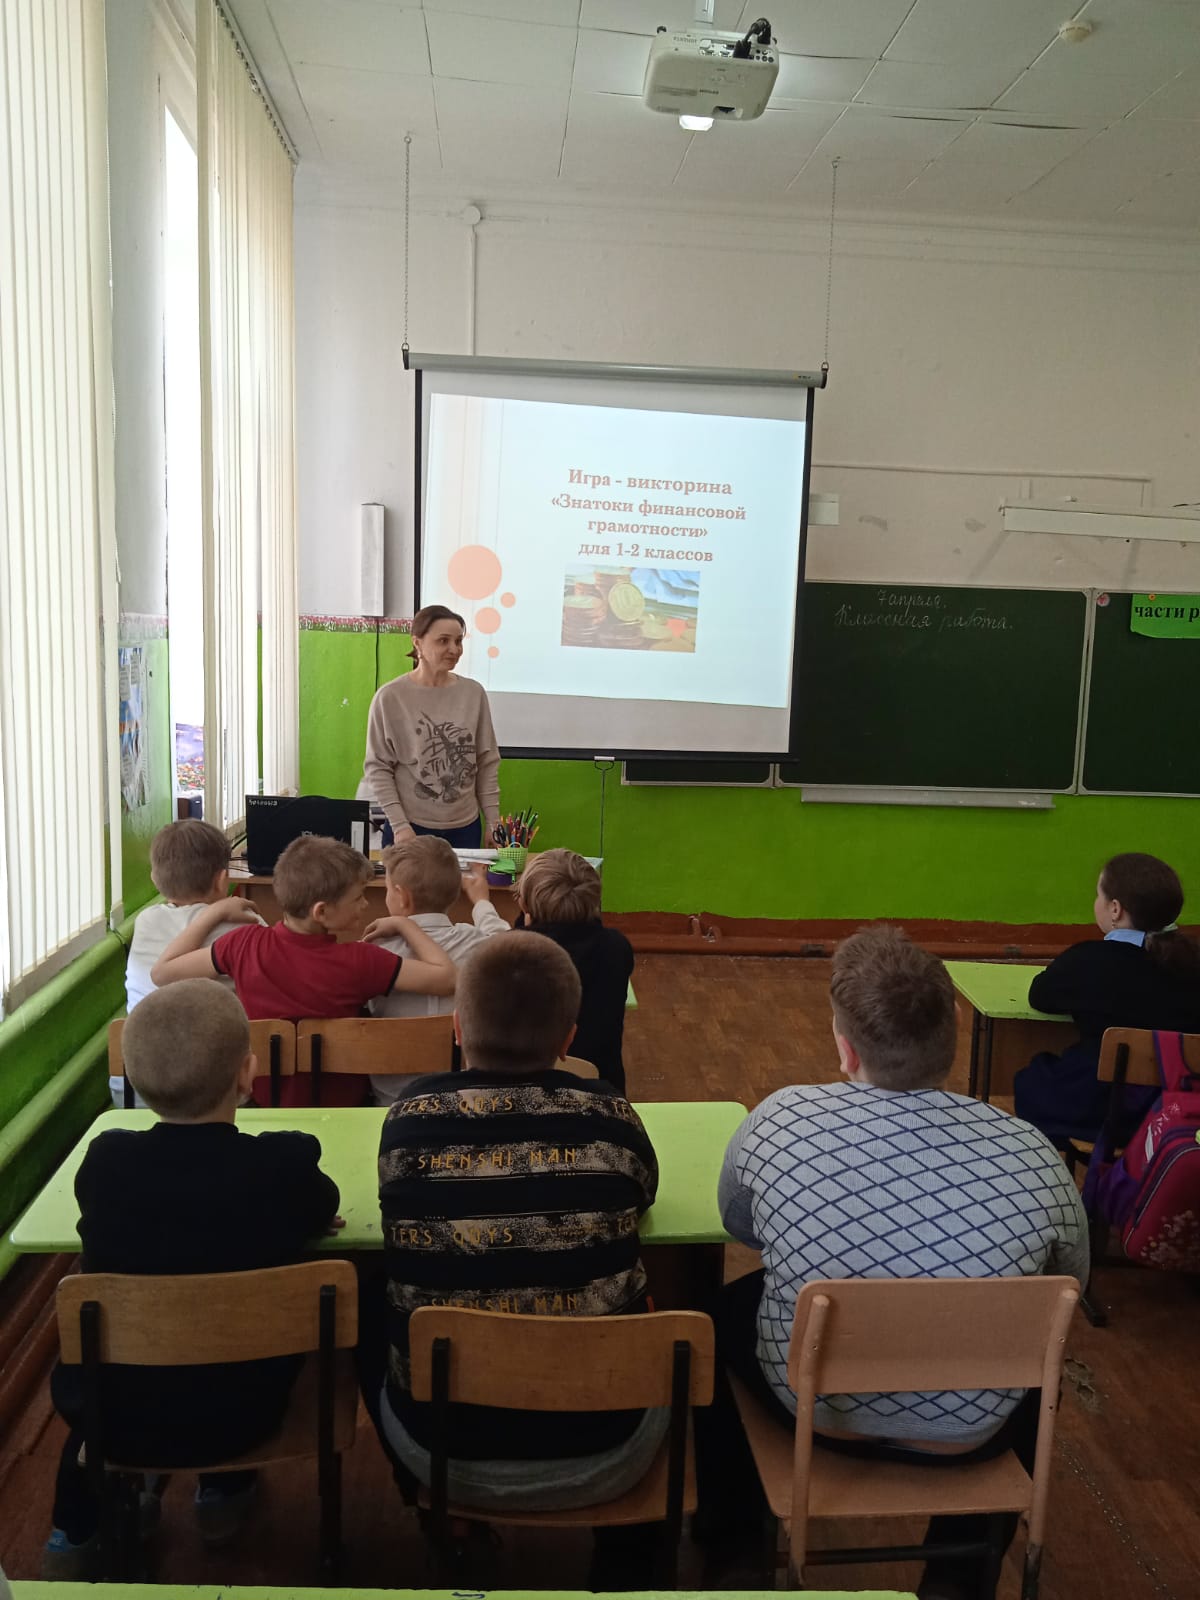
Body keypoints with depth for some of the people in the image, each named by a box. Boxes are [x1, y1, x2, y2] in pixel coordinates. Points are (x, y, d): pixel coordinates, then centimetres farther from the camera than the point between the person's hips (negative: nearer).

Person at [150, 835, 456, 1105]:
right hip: (341, 1103, -3)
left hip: (263, 1099, 3)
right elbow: (446, 978, -28)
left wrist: (216, 911, -5)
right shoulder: (359, 962, -31)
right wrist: (404, 923, -14)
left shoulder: (245, 944, -23)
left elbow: (162, 972, -12)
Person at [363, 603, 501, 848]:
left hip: (465, 828, 3)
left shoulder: (474, 693, 1)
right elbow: (377, 767, -5)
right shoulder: (390, 697, -7)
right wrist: (399, 825, -10)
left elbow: (488, 764, 5)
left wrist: (493, 821, 3)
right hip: (411, 828, -3)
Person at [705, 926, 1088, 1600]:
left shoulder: (779, 1120, -21)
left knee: (728, 1306, 30)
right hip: (972, 1433, 1)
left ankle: (723, 1514, 51)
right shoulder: (1032, 1153, -19)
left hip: (816, 1408, 0)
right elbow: (1071, 1284, 2)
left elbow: (738, 1226, 1)